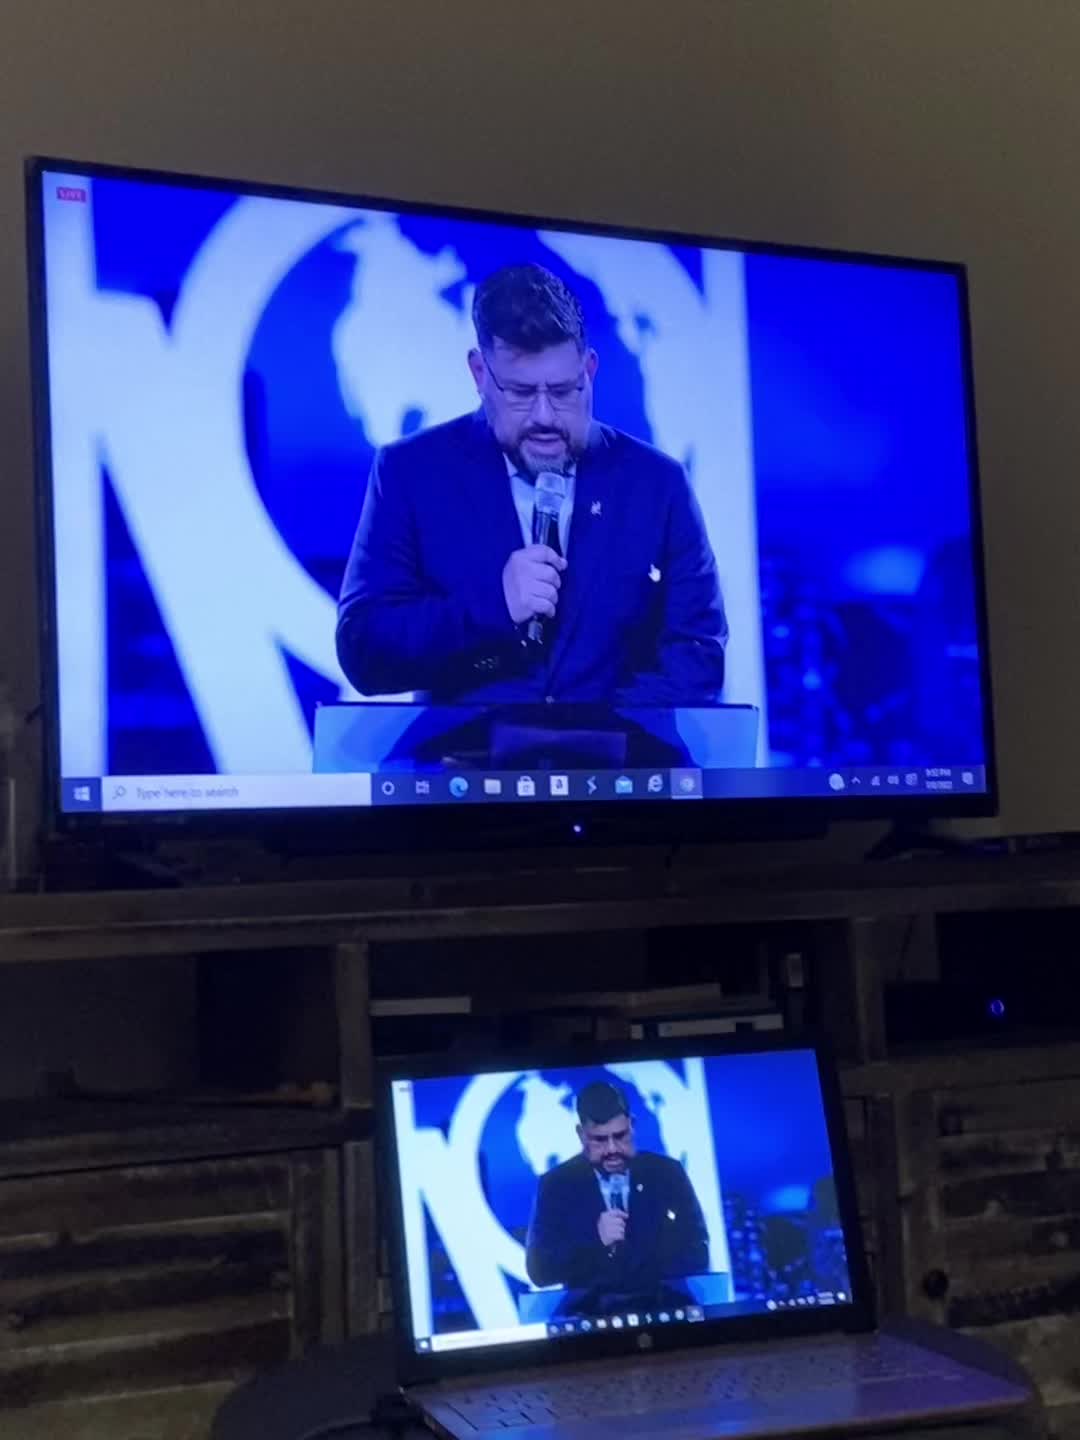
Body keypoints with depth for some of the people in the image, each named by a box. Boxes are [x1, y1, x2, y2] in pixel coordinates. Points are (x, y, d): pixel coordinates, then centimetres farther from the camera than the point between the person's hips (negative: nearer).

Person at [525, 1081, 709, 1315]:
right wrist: (596, 1240, -16)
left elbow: (697, 1256, 2)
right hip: (589, 1315, -2)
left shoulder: (668, 1173, 6)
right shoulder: (556, 1184, 4)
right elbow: (539, 1270, -1)